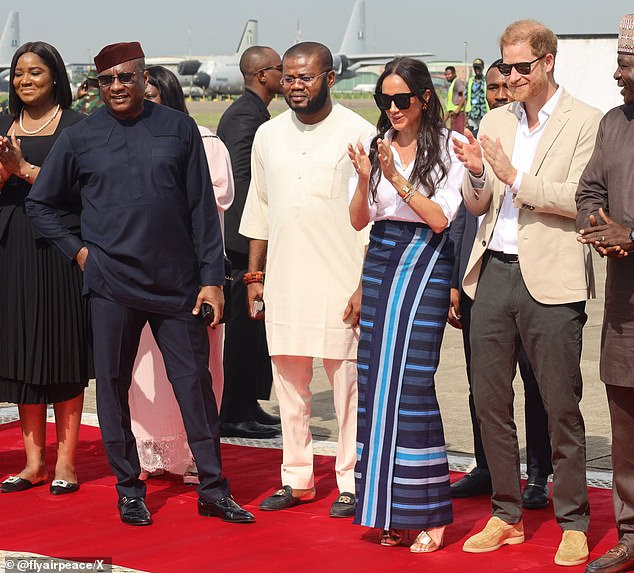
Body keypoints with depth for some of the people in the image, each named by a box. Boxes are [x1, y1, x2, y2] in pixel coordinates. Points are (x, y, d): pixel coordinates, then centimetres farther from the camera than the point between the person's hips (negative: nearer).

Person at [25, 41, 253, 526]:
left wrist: (212, 277, 1)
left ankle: (213, 490, 9)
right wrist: (76, 250, 2)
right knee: (114, 386, 5)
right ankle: (129, 488, 18)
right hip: (112, 284, 0)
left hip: (177, 283, 0)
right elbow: (39, 203, 13)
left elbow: (202, 208, 5)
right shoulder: (80, 138, 4)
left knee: (195, 384, 1)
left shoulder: (178, 129, 4)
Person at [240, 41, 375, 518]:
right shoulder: (268, 135, 10)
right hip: (283, 280, 5)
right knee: (289, 383, 9)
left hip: (342, 282, -4)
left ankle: (351, 482, 10)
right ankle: (297, 479, 19)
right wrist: (254, 276, 13)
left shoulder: (359, 134, -4)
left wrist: (367, 285, -11)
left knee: (349, 384, 0)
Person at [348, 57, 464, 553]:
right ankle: (388, 510, 10)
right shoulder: (375, 146, 9)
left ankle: (428, 515, -4)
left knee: (411, 381, -11)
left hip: (425, 262, -5)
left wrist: (398, 179, -16)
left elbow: (440, 218, -8)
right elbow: (358, 220, 8)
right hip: (380, 261, 5)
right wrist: (365, 178, -10)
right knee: (376, 380, 2)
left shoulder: (447, 148, -3)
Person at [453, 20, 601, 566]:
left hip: (550, 278, -5)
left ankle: (573, 524, 11)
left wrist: (515, 177, -17)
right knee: (490, 401, 9)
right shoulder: (495, 121, 13)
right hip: (493, 271, 6)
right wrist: (476, 176, -7)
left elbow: (580, 199, -13)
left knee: (561, 406, 0)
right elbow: (478, 205, 14)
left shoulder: (586, 123, -4)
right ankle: (506, 516, 21)